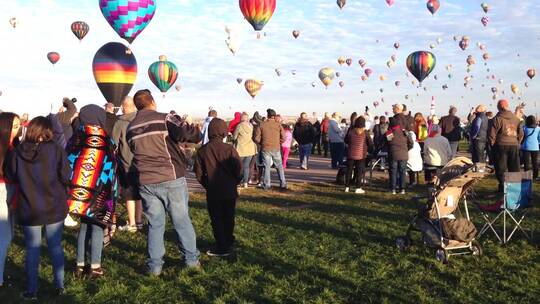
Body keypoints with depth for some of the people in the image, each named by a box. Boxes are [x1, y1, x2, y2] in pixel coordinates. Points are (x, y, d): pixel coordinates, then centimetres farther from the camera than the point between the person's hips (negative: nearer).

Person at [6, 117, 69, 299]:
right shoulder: (56, 150, -13)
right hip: (54, 208, 0)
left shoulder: (17, 152, -9)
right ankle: (59, 286, 21)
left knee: (32, 249, 11)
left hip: (29, 210, 1)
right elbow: (65, 177, -11)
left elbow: (11, 176, 4)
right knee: (56, 246, 12)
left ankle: (32, 291, 18)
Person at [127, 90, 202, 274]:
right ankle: (192, 260, 19)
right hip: (171, 179, -4)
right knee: (182, 220, 9)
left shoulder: (131, 128, 10)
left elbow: (133, 154, 18)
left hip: (146, 183, 4)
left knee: (155, 224, 12)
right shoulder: (164, 119, -7)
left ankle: (155, 266, 14)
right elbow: (186, 133, -21)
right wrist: (197, 134, -1)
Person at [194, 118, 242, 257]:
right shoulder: (229, 149, -11)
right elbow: (238, 169, -8)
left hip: (212, 192, 0)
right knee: (228, 219, 14)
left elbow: (198, 172, 0)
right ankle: (228, 244, 23)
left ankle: (221, 247, 9)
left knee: (216, 220, 8)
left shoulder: (202, 150, -5)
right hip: (229, 191, 0)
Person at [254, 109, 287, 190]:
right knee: (279, 166, 11)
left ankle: (266, 185, 9)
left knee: (267, 166, 7)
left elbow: (257, 138, -5)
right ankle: (283, 184, 12)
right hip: (276, 148, 1)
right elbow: (283, 138, -2)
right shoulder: (278, 125, -2)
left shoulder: (262, 125, -4)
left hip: (265, 149, -1)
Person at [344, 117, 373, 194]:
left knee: (349, 170, 11)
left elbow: (346, 141, 8)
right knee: (359, 171, 4)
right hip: (361, 155, -2)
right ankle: (358, 188, 3)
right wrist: (367, 149, 15)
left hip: (351, 154, 2)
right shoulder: (365, 132, -9)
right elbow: (370, 143, -3)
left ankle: (347, 187, 14)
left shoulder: (351, 131, -4)